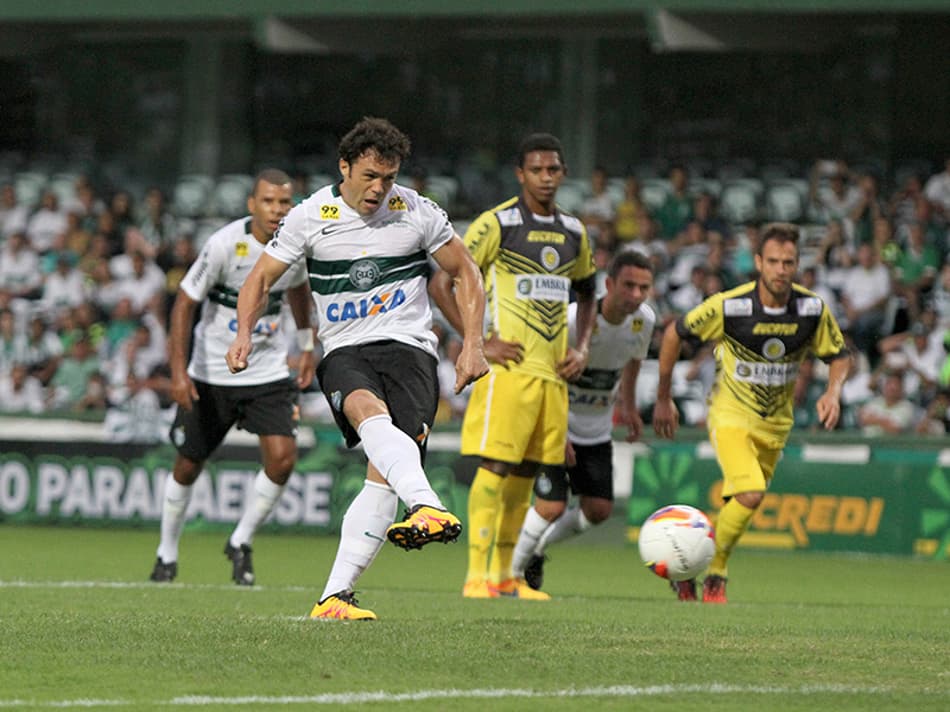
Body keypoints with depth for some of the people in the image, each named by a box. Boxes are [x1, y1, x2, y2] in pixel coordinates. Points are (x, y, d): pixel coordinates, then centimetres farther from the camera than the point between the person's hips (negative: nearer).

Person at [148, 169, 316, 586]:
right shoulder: (225, 244, -20)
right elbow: (184, 302, -16)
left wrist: (308, 347, 22)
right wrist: (178, 373, -22)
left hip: (269, 372, 3)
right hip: (212, 374, -3)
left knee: (282, 458, -15)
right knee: (188, 466, 7)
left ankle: (241, 543, 8)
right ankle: (167, 554, 29)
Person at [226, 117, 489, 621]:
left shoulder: (417, 212, 4)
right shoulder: (311, 217, 2)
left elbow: (465, 273, 14)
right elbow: (261, 278, 8)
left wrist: (472, 344, 4)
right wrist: (244, 333, -10)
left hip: (408, 347, 0)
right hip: (344, 352, 0)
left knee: (384, 475, -18)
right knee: (369, 411, -37)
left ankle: (335, 595, -17)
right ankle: (429, 507, -61)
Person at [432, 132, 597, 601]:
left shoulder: (573, 232, 14)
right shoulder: (497, 224, -6)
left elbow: (586, 294, 29)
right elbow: (441, 281, -8)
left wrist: (582, 347, 12)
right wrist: (479, 343, -13)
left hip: (553, 371, 6)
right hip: (509, 366, -6)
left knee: (526, 472, 9)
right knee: (495, 466, -11)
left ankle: (504, 576, 15)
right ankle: (477, 574, -11)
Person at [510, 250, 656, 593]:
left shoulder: (644, 320, -9)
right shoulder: (575, 319, -27)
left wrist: (629, 407, 17)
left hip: (597, 431, 6)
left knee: (599, 509, 0)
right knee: (552, 506, -16)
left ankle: (539, 545, 27)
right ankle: (512, 570, 8)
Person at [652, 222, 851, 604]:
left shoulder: (813, 309, -11)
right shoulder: (729, 306, -20)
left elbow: (839, 355, 5)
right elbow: (675, 333, -6)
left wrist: (833, 392, -16)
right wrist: (663, 399, 0)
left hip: (775, 423, 5)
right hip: (731, 414, -4)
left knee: (740, 505, 9)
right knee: (750, 494, -23)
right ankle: (714, 575, -4)